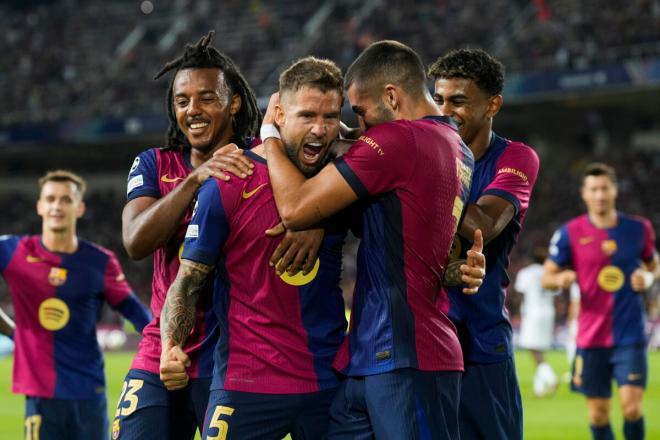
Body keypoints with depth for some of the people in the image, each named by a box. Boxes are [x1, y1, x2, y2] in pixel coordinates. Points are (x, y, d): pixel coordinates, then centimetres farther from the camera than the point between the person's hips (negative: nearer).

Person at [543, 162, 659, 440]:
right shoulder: (569, 234, -1)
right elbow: (547, 277, 4)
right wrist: (561, 278, -19)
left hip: (630, 336, 0)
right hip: (591, 337, 0)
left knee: (631, 406, -11)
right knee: (598, 412, 4)